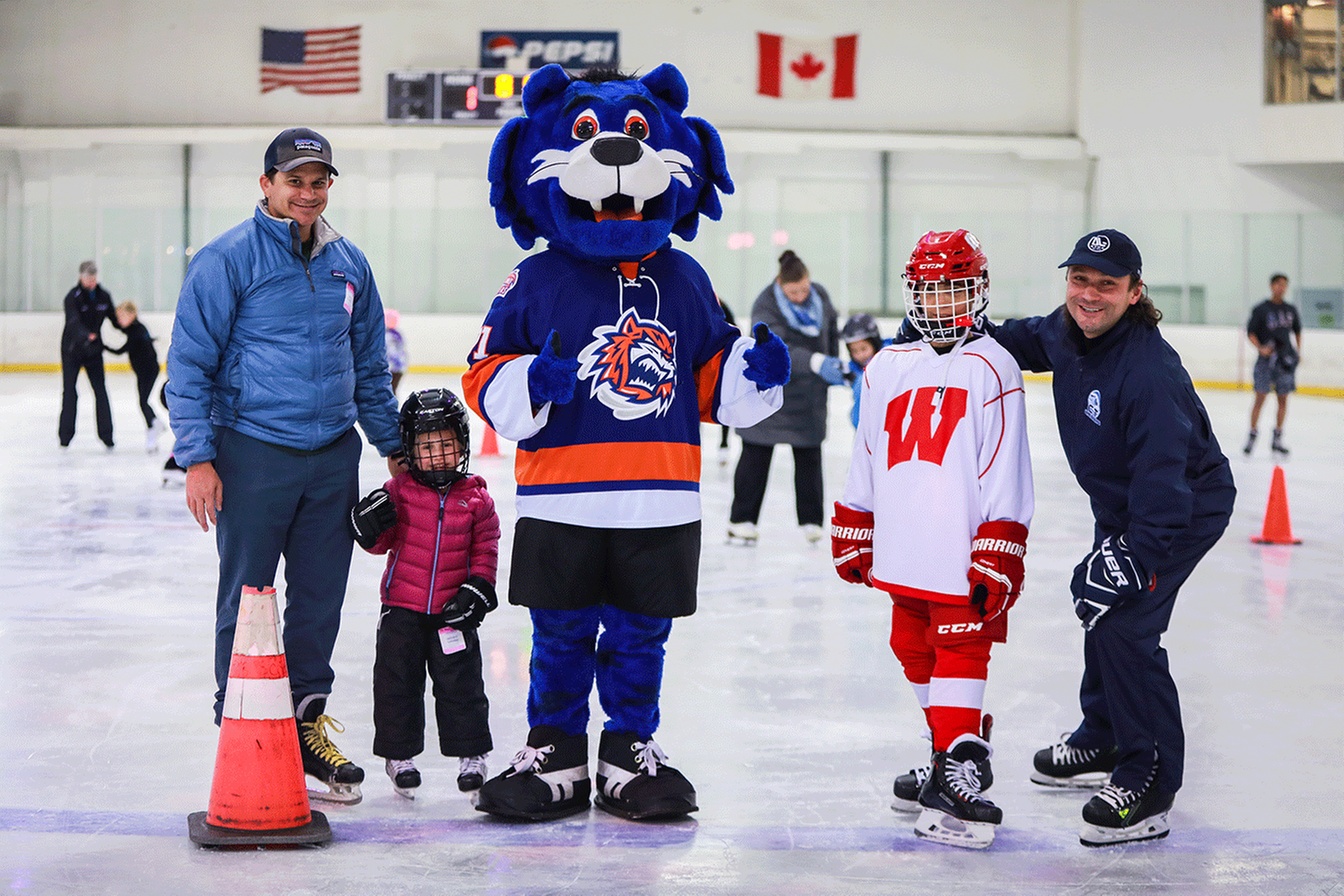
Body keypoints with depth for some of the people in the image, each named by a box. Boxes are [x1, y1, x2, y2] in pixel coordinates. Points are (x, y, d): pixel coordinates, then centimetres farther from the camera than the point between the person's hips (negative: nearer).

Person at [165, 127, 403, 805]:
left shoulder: (349, 264, 11)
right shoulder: (228, 259, -6)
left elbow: (370, 367, 20)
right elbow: (189, 362, -7)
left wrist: (393, 446, 18)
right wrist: (197, 456, -14)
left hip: (333, 456, 5)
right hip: (253, 451, -5)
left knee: (320, 599, 10)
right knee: (246, 600, 2)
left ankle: (306, 719, 22)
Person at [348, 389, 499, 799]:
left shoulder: (476, 498, 0)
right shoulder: (399, 491, -1)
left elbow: (485, 551, 4)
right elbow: (378, 542, 3)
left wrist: (478, 590, -7)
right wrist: (369, 523, -18)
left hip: (452, 611, 0)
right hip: (402, 607, 0)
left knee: (461, 683, 3)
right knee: (397, 681, 6)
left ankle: (471, 754, 16)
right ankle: (400, 754, 20)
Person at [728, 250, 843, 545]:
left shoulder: (820, 295, -5)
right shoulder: (765, 306, -22)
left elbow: (832, 330, 15)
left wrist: (834, 364, 11)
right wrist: (817, 362, -48)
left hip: (809, 393, 4)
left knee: (809, 456, 8)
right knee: (756, 454, 3)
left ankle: (811, 521, 17)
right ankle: (741, 520, 10)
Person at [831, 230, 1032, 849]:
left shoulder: (992, 369, -5)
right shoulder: (886, 368, 12)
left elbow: (1005, 478, -9)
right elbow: (865, 462, 18)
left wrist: (997, 559, -12)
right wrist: (851, 537, 17)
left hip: (964, 554, -6)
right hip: (902, 552, 6)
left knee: (960, 657, -6)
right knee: (916, 656, 14)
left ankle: (958, 779, -5)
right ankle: (948, 759, 26)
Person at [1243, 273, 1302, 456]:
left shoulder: (1290, 310, 10)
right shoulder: (1261, 309, -3)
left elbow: (1297, 330, 24)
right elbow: (1250, 332, -3)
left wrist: (1298, 350, 13)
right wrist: (1260, 348, -17)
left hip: (1286, 358, 4)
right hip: (1266, 358, -4)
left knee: (1283, 399, 5)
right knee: (1260, 397, -8)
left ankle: (1277, 440, 13)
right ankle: (1252, 436, 2)